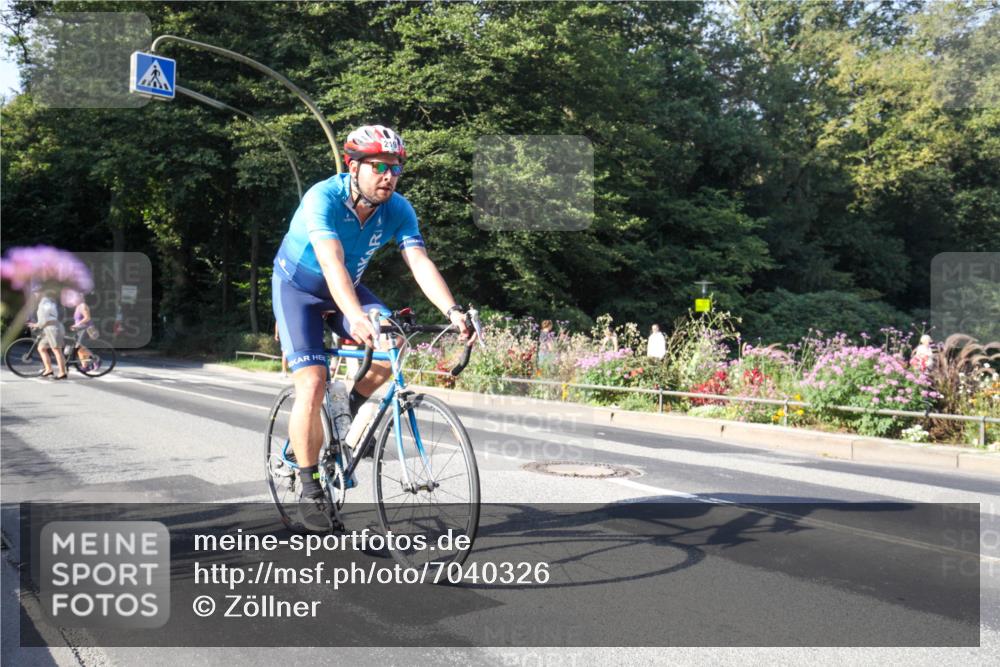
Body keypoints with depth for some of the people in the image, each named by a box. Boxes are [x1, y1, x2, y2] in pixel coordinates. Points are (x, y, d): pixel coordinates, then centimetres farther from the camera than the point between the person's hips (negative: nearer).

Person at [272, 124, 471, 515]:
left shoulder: (398, 209, -16)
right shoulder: (323, 198, -30)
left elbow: (420, 262, -26)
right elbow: (332, 263, -44)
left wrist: (453, 311, -42)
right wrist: (357, 319, -59)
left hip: (347, 287, 4)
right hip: (298, 288, -4)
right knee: (313, 385, -17)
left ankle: (354, 408, 8)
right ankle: (310, 489, -2)